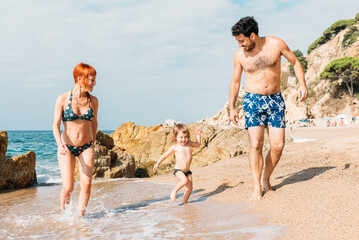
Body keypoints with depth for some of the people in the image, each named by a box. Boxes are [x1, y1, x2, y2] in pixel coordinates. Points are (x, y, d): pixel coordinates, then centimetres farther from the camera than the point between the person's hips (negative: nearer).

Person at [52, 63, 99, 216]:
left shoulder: (93, 101, -1)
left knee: (86, 184, -8)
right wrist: (60, 144, -25)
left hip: (86, 147, 3)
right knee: (68, 188, -4)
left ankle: (80, 216, 8)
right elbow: (56, 125, -9)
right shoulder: (63, 99, -9)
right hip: (67, 147, -2)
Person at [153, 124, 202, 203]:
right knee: (185, 181, -31)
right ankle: (174, 191, -9)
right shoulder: (175, 147, -7)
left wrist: (198, 135, 13)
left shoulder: (188, 143, 4)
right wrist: (157, 163, 6)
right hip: (178, 170, -5)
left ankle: (184, 202, 21)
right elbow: (165, 155, 4)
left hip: (187, 171, 5)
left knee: (190, 188, 2)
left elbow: (197, 144, 24)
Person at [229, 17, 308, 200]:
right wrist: (231, 108, 8)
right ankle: (257, 187, -3)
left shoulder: (276, 44, -6)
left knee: (278, 145, -4)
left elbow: (295, 62, 8)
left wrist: (302, 85, -5)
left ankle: (266, 179, 19)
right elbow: (235, 82, 10)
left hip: (275, 100, 1)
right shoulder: (239, 56, -2)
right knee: (256, 144, -14)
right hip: (253, 101, -1)